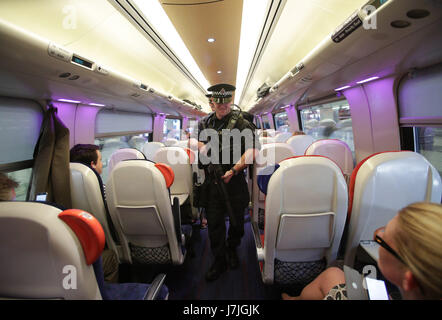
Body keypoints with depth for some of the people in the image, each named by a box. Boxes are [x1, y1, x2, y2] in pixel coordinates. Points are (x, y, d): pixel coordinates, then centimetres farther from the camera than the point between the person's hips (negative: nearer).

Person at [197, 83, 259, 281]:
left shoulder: (241, 123, -4)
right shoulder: (205, 123, 10)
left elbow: (251, 152, -13)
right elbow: (199, 142, 23)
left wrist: (233, 171, -20)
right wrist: (202, 147, -1)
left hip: (234, 181, -2)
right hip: (211, 182, 3)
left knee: (237, 220, 12)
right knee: (214, 222, 7)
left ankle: (231, 249, 41)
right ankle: (219, 260, 25)